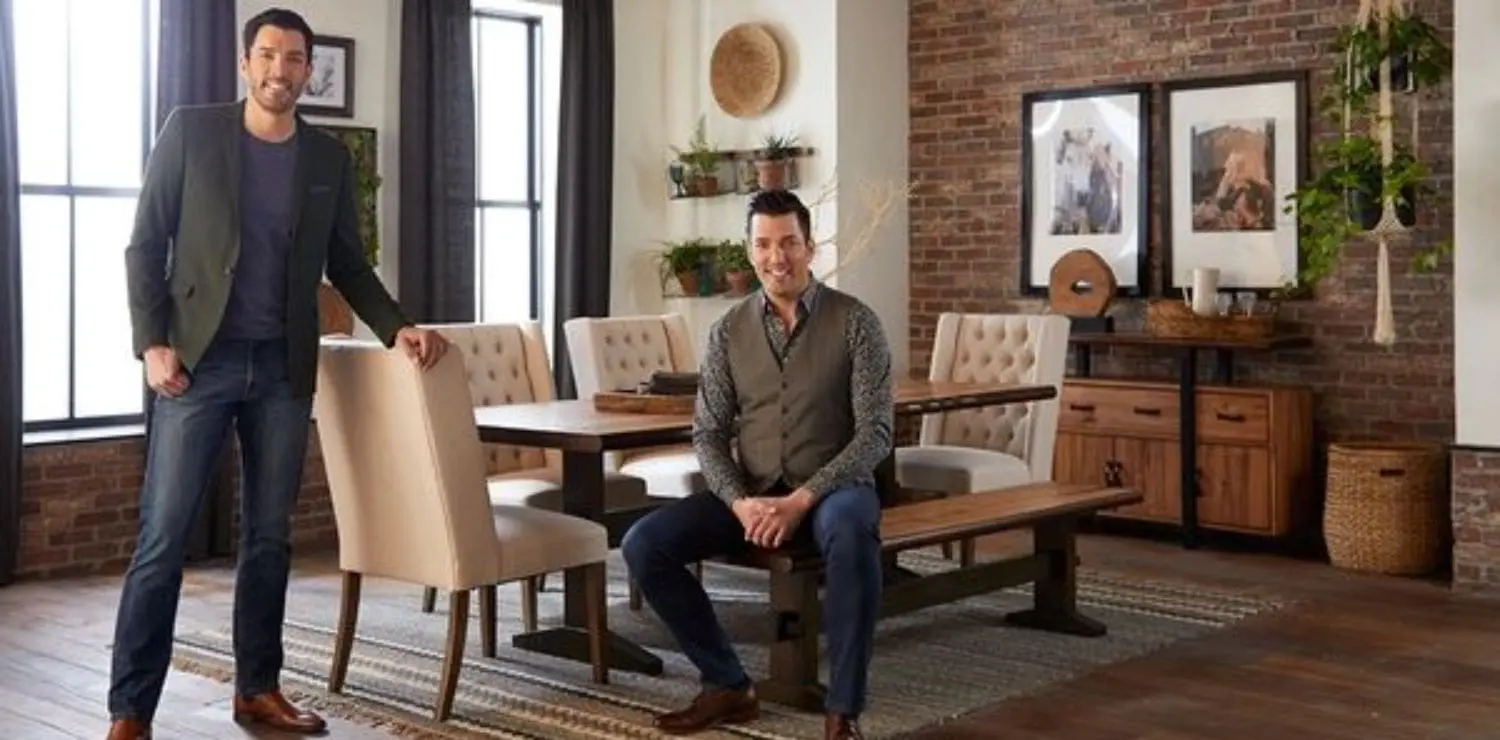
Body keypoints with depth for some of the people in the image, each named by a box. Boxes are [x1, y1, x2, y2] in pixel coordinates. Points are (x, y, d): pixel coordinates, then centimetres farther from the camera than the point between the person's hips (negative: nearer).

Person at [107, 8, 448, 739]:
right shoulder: (191, 130, 0)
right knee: (163, 535, -5)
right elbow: (146, 245, 0)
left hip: (284, 367, 3)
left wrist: (396, 327, 0)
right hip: (197, 359, -3)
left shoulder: (328, 158, 9)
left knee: (269, 534, 8)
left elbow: (347, 264, 15)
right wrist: (152, 342, -11)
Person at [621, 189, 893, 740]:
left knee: (851, 535, -40)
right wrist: (739, 501, -16)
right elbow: (708, 434, 3)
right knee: (644, 544, -17)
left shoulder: (854, 322, -5)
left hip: (832, 488, -4)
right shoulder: (729, 331, 5)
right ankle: (728, 685, -3)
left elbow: (875, 432, -11)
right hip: (752, 493, 4)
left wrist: (803, 498, -22)